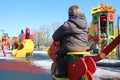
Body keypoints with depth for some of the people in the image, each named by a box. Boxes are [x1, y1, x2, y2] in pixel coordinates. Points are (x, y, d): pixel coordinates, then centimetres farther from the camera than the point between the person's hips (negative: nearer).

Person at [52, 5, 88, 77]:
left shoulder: (68, 24, -11)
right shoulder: (84, 22, 10)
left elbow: (58, 33, -2)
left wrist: (55, 38, 19)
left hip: (72, 47, -8)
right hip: (83, 47, 8)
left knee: (59, 54, 10)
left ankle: (62, 71, -2)